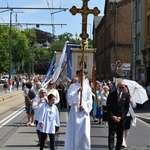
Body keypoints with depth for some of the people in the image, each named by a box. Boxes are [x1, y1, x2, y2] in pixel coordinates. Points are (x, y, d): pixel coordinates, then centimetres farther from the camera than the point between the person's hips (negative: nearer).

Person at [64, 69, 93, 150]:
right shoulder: (72, 86, 4)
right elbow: (70, 99, -9)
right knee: (73, 132, -2)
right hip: (75, 111, -1)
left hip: (84, 111, 1)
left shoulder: (88, 88, 8)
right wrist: (77, 91, -23)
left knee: (84, 133, -5)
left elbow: (90, 101, 7)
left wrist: (84, 106, -12)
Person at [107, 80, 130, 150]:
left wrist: (121, 117, -7)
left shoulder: (126, 95, 3)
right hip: (112, 118, -2)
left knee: (120, 137, 7)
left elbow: (127, 107, 2)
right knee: (111, 136, -8)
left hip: (121, 119, 2)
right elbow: (108, 107, 0)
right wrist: (112, 116, -10)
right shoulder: (111, 94, 0)